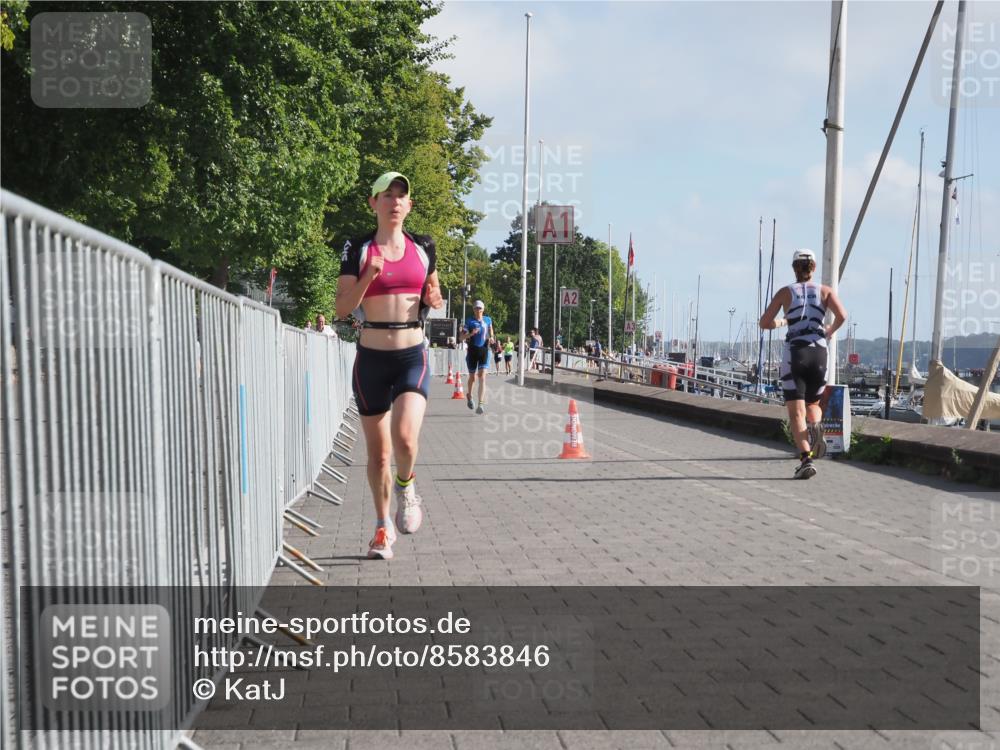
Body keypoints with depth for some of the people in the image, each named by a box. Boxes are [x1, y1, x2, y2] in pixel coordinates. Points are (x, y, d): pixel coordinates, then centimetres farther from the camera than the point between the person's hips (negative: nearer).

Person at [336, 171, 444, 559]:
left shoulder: (423, 247, 6)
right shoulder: (357, 248, 0)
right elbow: (342, 308, -5)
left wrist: (433, 299, -1)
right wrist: (368, 276, -20)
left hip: (413, 356, 0)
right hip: (372, 357, 0)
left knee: (405, 436, -23)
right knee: (377, 451, 9)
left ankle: (405, 486, 11)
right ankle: (383, 527, 29)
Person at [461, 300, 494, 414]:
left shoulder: (488, 320, 7)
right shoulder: (469, 321, -1)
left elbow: (491, 330, 26)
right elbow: (462, 336, -5)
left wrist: (491, 338, 5)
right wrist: (471, 334, -23)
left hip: (484, 350, 1)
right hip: (472, 350, 0)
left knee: (482, 377, -13)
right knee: (473, 377, 13)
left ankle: (481, 404, -17)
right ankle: (469, 394, 44)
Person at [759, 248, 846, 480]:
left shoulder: (785, 292, 9)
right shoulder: (825, 290, 11)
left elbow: (764, 323, 6)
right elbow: (842, 316, -6)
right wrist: (830, 331, 14)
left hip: (794, 354, -2)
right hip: (818, 353, 2)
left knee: (796, 413, -4)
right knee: (813, 404, 20)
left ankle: (806, 458, -24)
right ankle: (815, 427, -14)